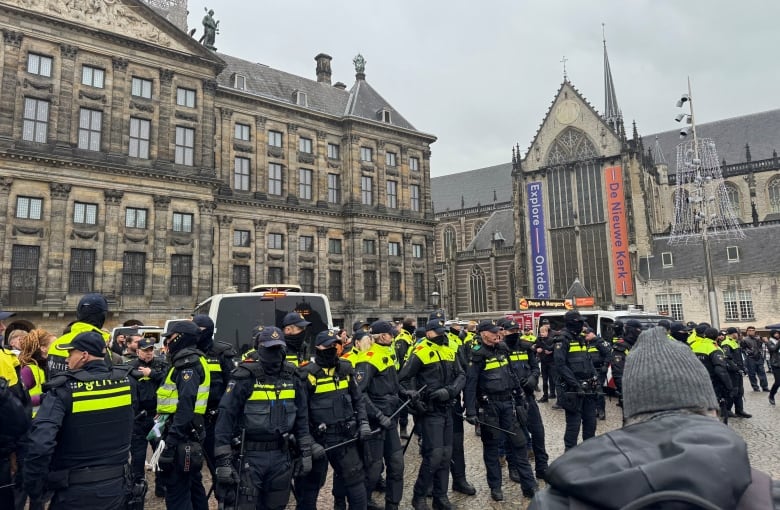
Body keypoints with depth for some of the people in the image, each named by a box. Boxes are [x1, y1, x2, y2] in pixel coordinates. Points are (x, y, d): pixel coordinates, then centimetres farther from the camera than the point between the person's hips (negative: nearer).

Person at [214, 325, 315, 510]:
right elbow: (225, 417, -13)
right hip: (251, 455, -4)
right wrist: (223, 459, -15)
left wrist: (306, 452, 9)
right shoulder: (245, 377, -13)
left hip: (282, 455, 5)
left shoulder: (291, 377, 3)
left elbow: (302, 417, 11)